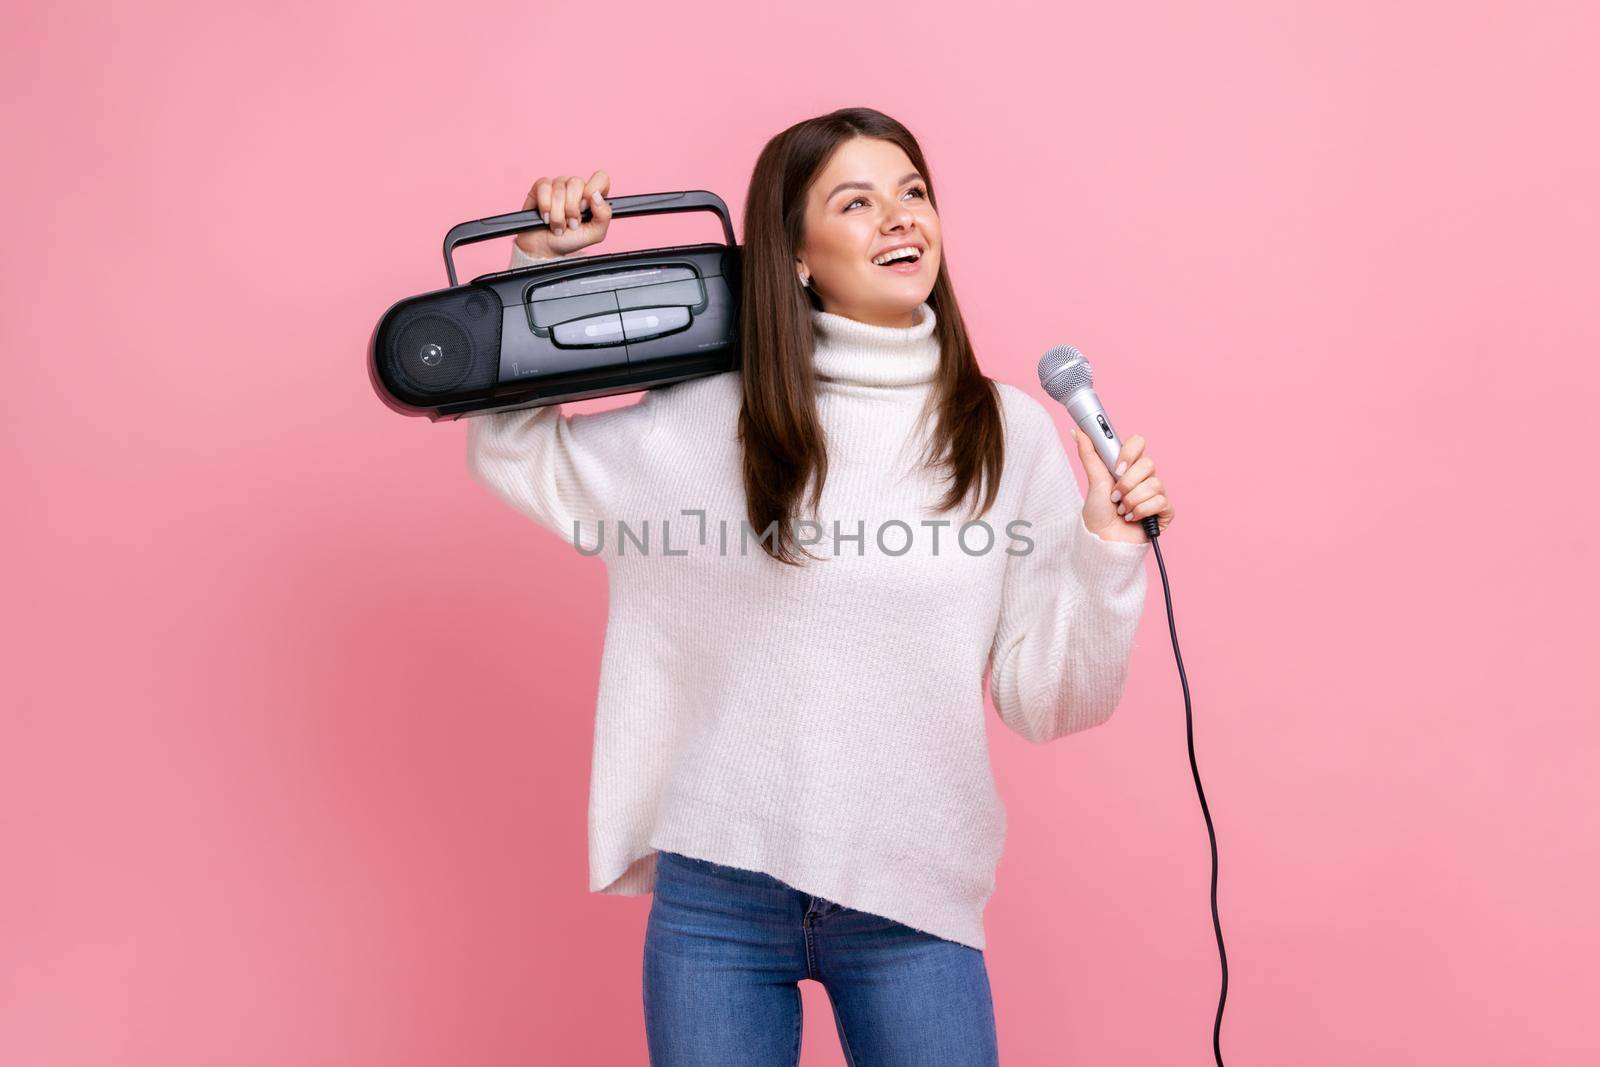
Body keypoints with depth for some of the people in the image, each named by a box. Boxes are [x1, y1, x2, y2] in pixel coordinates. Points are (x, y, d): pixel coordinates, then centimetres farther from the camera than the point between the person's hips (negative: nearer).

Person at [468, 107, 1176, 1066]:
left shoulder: (1007, 430, -2)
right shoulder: (708, 419, -3)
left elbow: (1043, 703, 0)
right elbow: (511, 450, 10)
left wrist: (1106, 556, -16)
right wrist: (541, 265, 2)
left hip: (914, 903, 0)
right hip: (714, 895, 0)